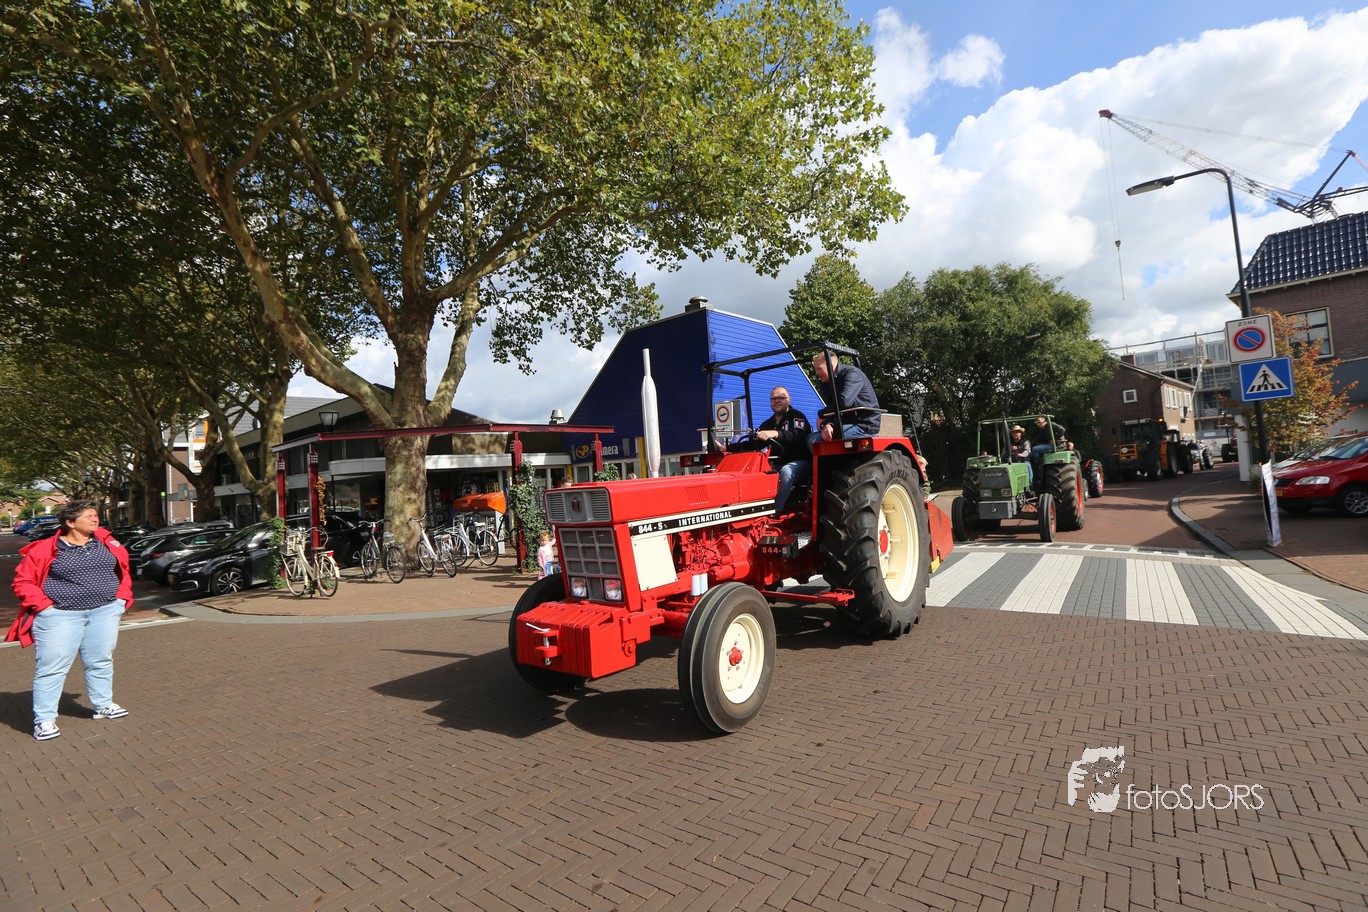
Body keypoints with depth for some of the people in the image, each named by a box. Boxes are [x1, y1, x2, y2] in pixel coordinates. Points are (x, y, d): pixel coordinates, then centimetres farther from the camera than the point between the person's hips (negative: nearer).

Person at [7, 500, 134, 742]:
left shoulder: (106, 542, 5)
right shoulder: (45, 549, -6)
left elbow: (123, 570, 16)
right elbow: (23, 581, -2)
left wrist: (122, 597, 7)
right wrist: (45, 605, -10)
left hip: (104, 612, 4)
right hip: (60, 616, -4)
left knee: (101, 662, 12)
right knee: (52, 667, -1)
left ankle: (103, 705, 26)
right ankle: (44, 719, 9)